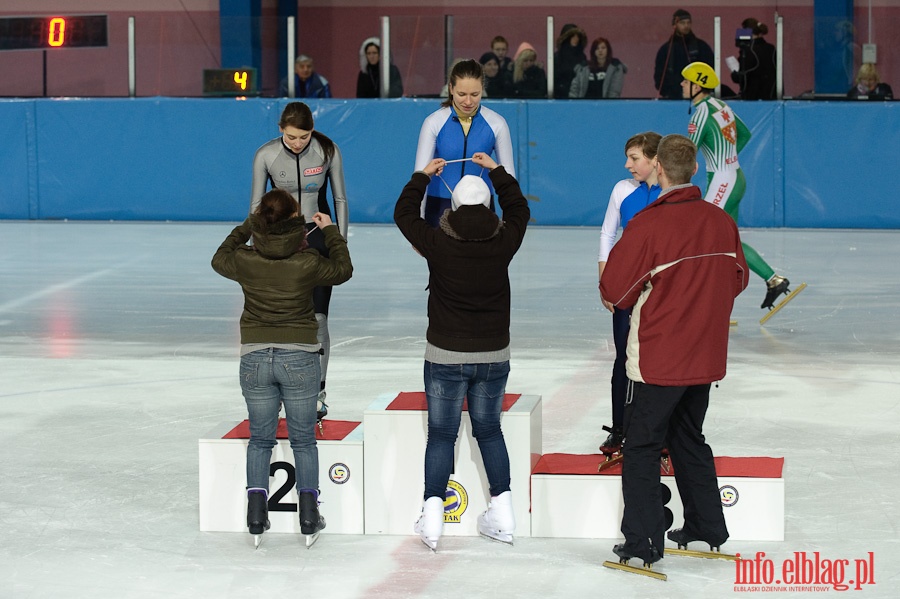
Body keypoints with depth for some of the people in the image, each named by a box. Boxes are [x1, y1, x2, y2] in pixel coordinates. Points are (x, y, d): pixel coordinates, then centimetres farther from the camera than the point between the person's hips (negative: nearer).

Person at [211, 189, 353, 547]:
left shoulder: (245, 261, -8)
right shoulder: (307, 263, -13)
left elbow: (220, 259, 16)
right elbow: (342, 269, 8)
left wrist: (247, 226, 23)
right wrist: (330, 230, 19)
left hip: (254, 358, 1)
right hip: (299, 357, -1)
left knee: (260, 439, 15)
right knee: (303, 439, 12)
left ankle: (256, 514, 8)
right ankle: (309, 517, 10)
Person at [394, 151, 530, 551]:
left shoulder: (439, 244, -13)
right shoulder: (503, 243, -8)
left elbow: (403, 213, 5)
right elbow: (519, 208, 15)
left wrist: (424, 175, 19)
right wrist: (496, 170, 25)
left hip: (445, 357, -2)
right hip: (494, 356, 2)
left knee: (441, 435, 5)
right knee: (489, 430, 16)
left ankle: (432, 516, -1)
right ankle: (502, 513, 15)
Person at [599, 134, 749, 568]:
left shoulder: (649, 224, -20)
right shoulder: (721, 222, -2)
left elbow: (614, 290, -14)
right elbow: (737, 279, 10)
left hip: (658, 360, -6)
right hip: (705, 357, 6)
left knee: (642, 446, 3)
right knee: (689, 439, 22)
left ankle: (643, 542, -1)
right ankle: (707, 528, 28)